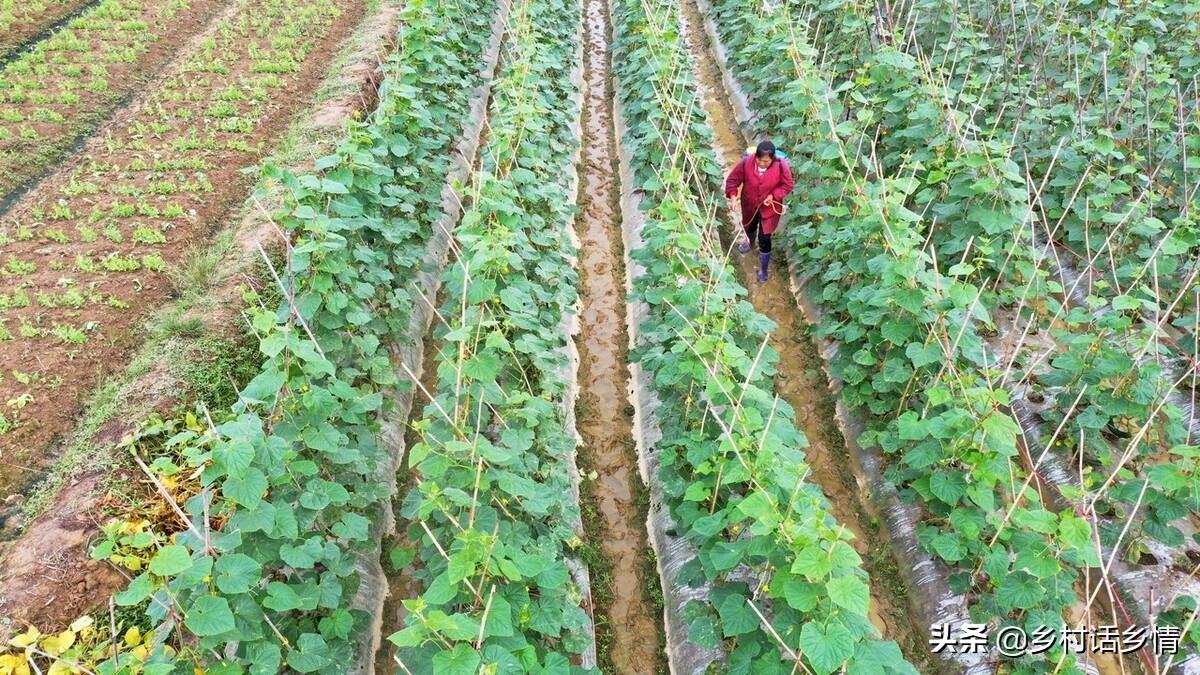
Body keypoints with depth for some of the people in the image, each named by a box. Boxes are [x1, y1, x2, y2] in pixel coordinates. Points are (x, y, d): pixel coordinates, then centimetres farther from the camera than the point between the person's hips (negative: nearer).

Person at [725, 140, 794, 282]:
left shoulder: (781, 166, -29)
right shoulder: (746, 162, -28)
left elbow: (788, 185, -13)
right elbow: (733, 179, -15)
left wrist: (773, 196, -26)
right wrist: (732, 197, -29)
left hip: (769, 207, -2)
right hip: (749, 204, 3)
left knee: (764, 238, 1)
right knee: (749, 227, 30)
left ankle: (764, 269, 23)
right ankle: (749, 241, 69)